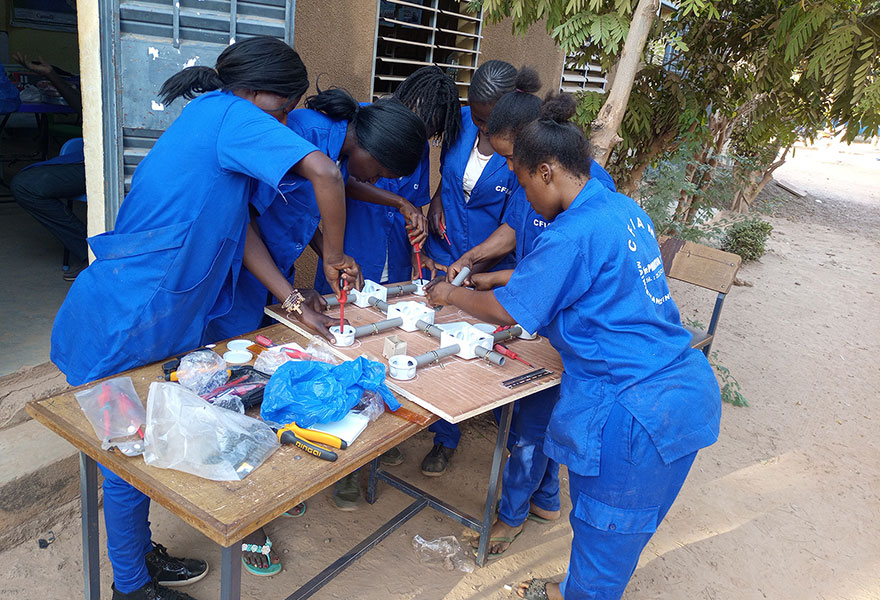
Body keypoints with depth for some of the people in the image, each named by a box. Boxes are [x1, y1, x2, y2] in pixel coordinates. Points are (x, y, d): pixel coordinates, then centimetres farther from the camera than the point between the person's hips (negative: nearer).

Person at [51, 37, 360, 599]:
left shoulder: (208, 120, 15)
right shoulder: (230, 113, -14)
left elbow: (239, 228, 10)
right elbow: (324, 172, -28)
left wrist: (299, 306, 5)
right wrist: (334, 254, -12)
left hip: (156, 326, 9)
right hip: (123, 331, -9)